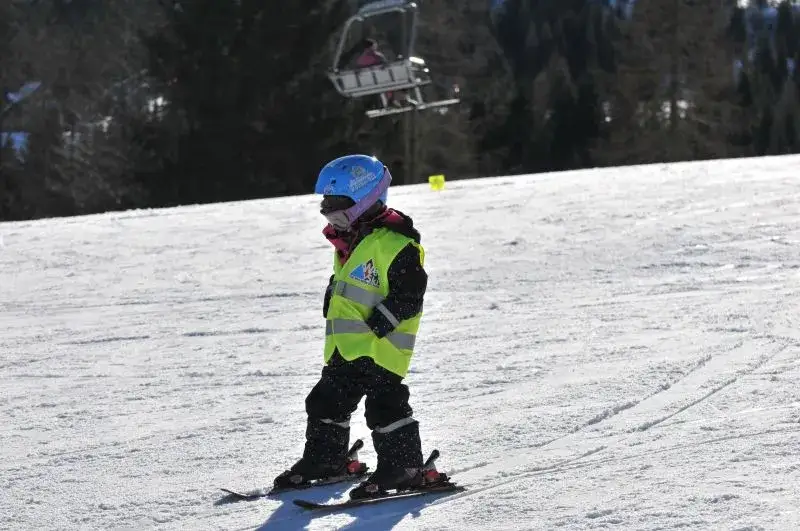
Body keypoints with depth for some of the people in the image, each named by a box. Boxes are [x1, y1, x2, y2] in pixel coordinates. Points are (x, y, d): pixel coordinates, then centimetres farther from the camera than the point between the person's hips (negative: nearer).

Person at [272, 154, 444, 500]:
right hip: (345, 345, 10)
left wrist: (380, 321, -22)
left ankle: (405, 465, -5)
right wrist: (332, 300, 17)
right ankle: (324, 458, 30)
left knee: (384, 405, -12)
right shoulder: (348, 241, 16)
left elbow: (410, 292, -18)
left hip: (380, 346, -10)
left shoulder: (393, 242, -15)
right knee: (327, 401, 16)